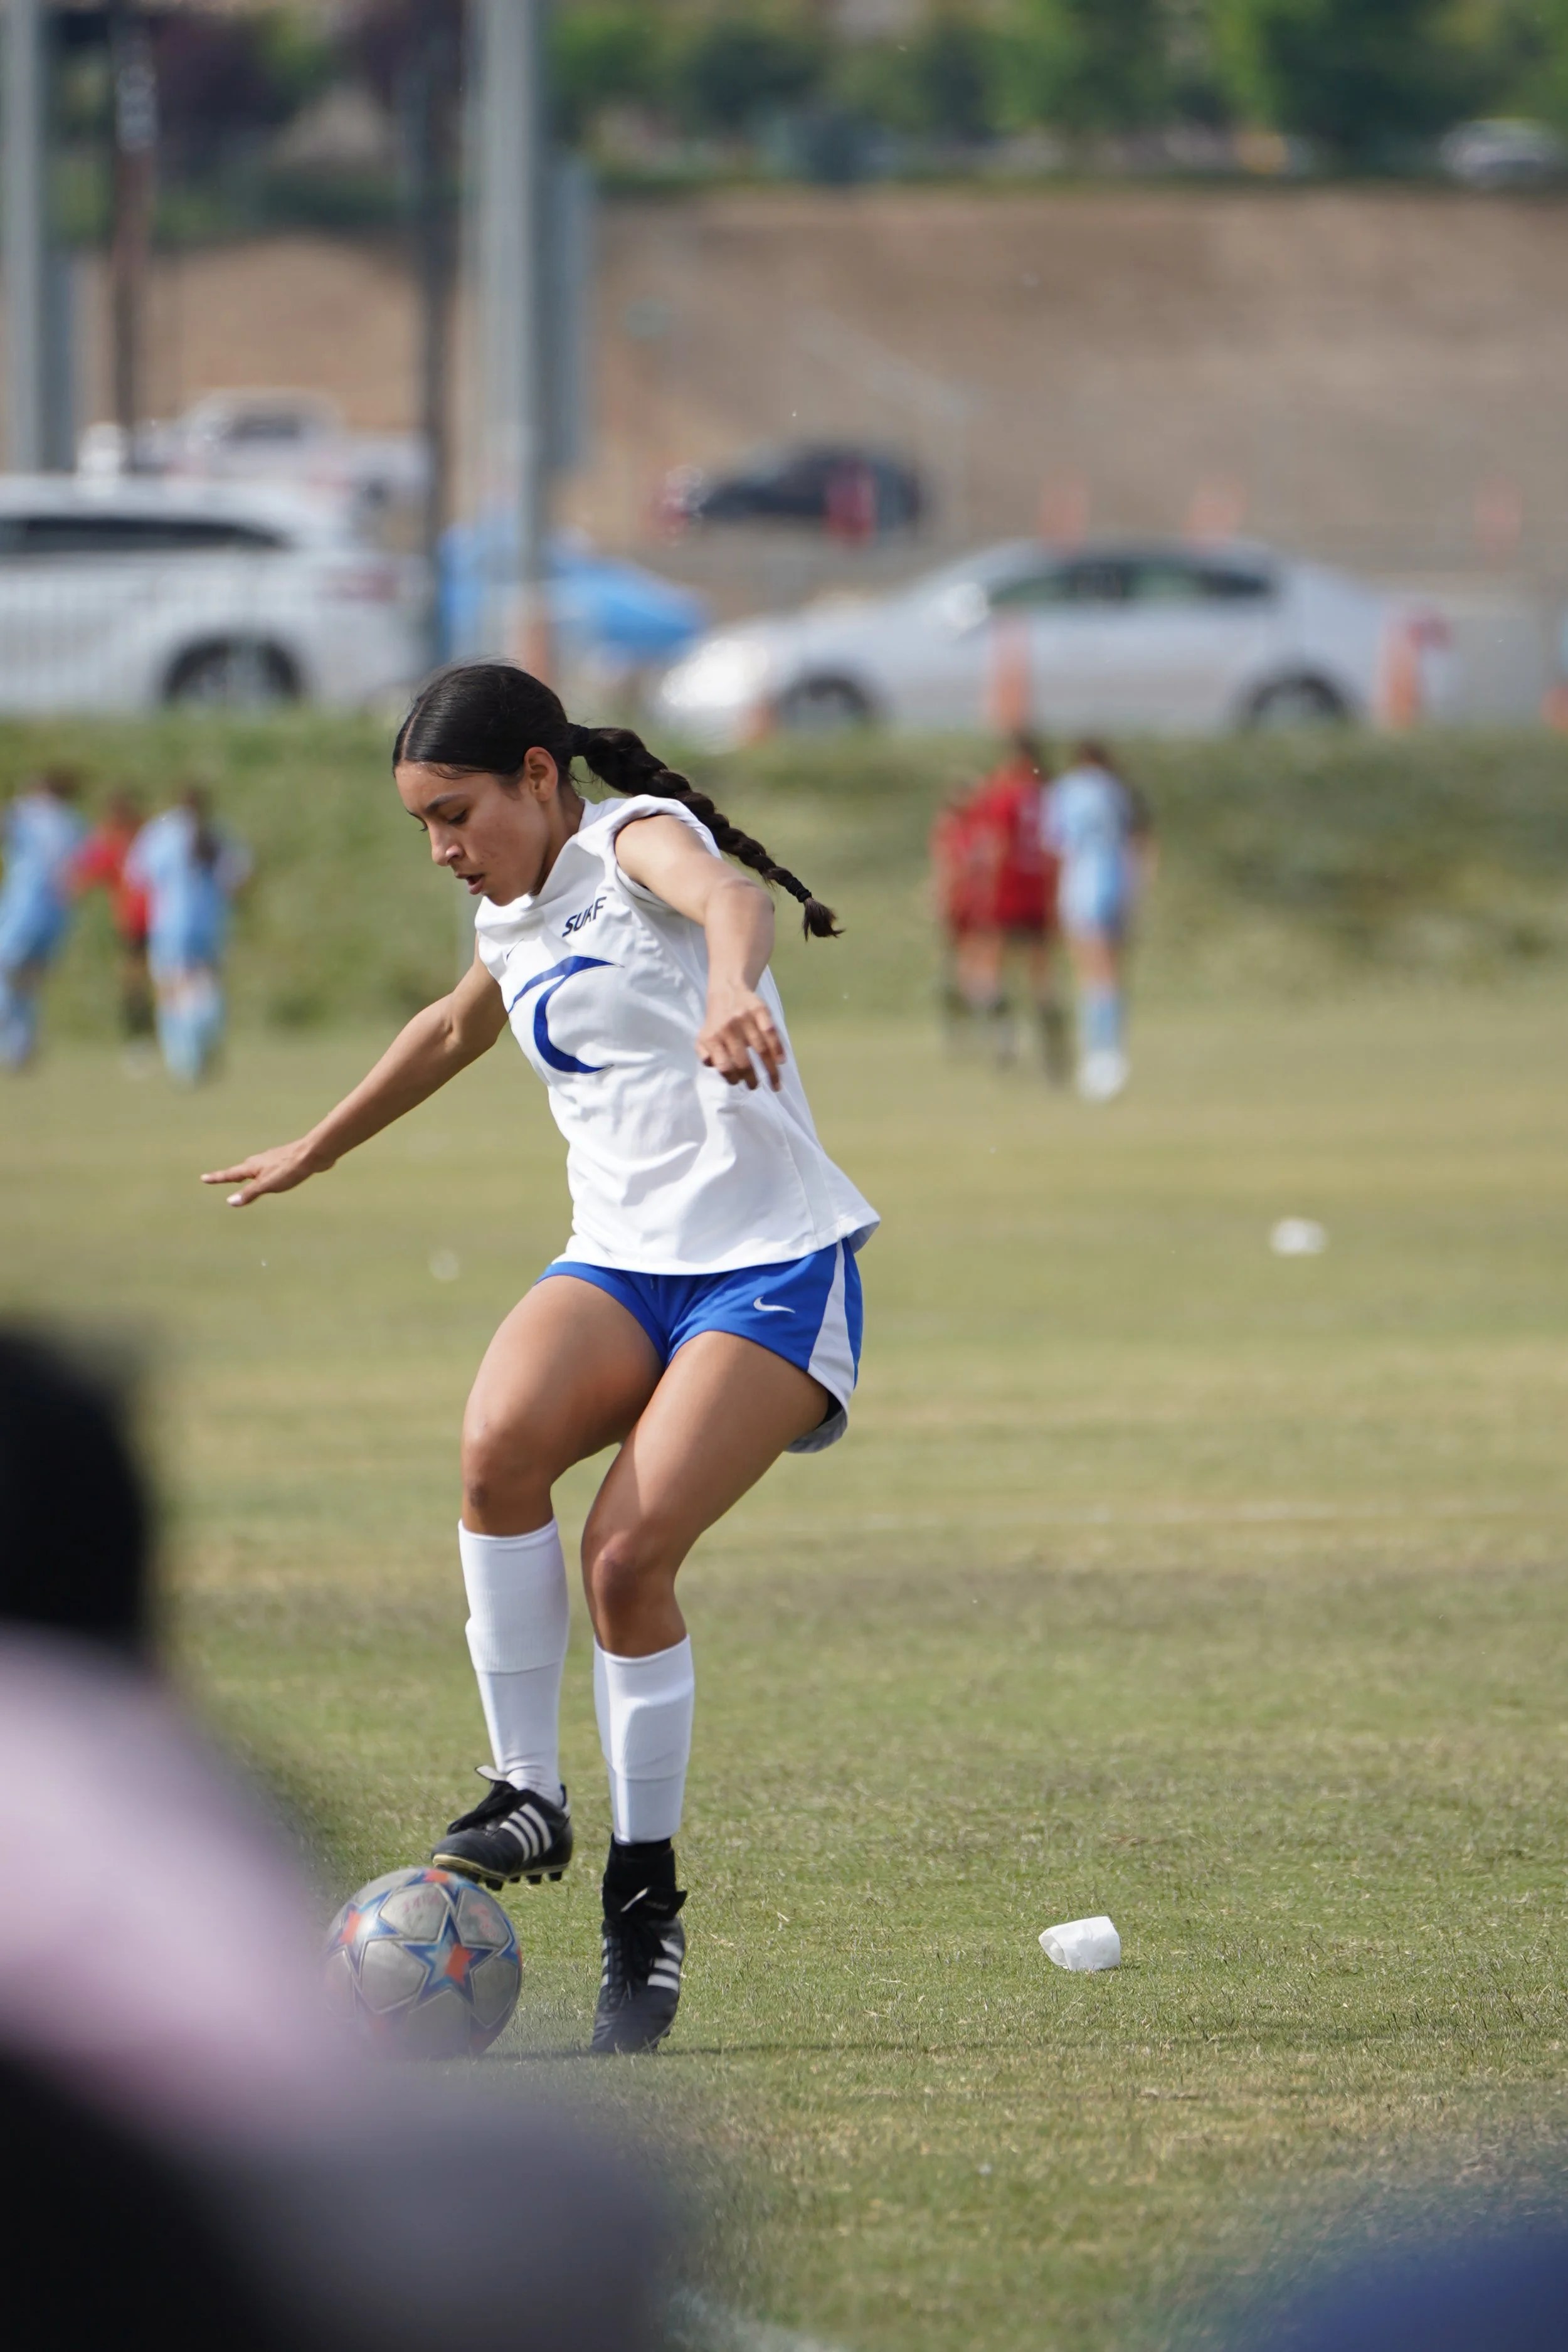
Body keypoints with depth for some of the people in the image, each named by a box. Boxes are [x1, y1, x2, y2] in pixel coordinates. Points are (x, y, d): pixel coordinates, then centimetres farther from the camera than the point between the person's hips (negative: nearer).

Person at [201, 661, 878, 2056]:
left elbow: (727, 897, -33)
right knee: (499, 1442, -27)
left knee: (629, 1554, -22)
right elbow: (456, 1029, 41)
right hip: (622, 1260, 6)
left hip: (774, 1264, -6)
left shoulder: (635, 841, -7)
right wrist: (322, 1148, 55)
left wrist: (730, 990, -57)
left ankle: (647, 1888, -5)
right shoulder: (516, 926, 17)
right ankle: (528, 1796, -20)